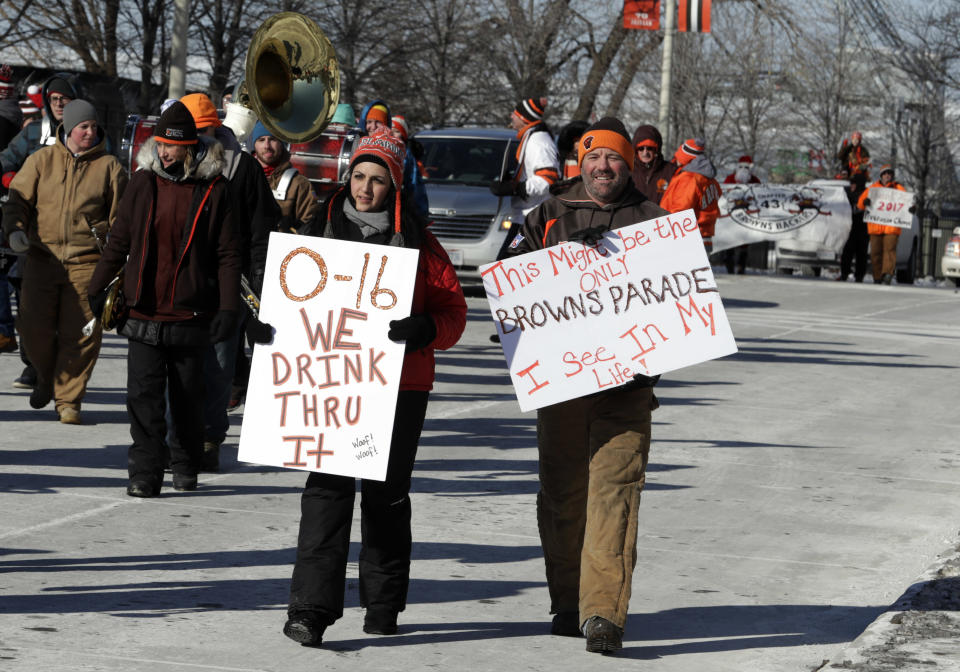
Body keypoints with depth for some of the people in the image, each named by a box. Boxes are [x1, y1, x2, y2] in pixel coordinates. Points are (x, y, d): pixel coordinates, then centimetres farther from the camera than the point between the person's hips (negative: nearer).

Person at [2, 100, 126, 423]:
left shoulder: (108, 166, 7)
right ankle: (47, 379, 30)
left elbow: (120, 215, 10)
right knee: (35, 330, 1)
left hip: (87, 262, -1)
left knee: (80, 334, -5)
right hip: (42, 259, 1)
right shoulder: (41, 161, 8)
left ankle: (68, 399, 8)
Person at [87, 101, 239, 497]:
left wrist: (228, 308, -9)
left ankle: (186, 465, 28)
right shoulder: (143, 183, 4)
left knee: (187, 397, 10)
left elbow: (228, 254, -3)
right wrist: (98, 287, 17)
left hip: (190, 314, -2)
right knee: (144, 395, -5)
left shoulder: (213, 189, -3)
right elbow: (120, 240, 14)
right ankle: (145, 473, -1)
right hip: (144, 312, 2)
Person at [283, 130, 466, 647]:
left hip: (399, 385, 0)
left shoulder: (417, 243, 4)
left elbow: (453, 310, 1)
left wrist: (425, 328, -20)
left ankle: (383, 605, 22)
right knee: (328, 489, -10)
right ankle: (311, 609, -14)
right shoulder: (322, 230, 9)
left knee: (387, 493, 9)